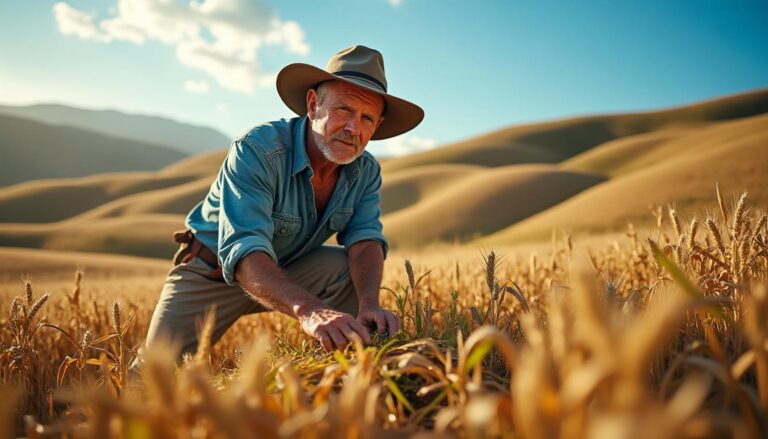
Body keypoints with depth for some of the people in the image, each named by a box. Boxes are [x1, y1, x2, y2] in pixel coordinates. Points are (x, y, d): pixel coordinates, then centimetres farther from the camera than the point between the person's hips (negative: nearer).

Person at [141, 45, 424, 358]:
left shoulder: (366, 172, -12)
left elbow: (364, 239, -20)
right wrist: (308, 310, -58)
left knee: (352, 269, -23)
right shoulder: (256, 151, -31)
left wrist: (369, 305, -43)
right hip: (211, 272, -3)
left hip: (291, 271, 3)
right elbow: (243, 251, -41)